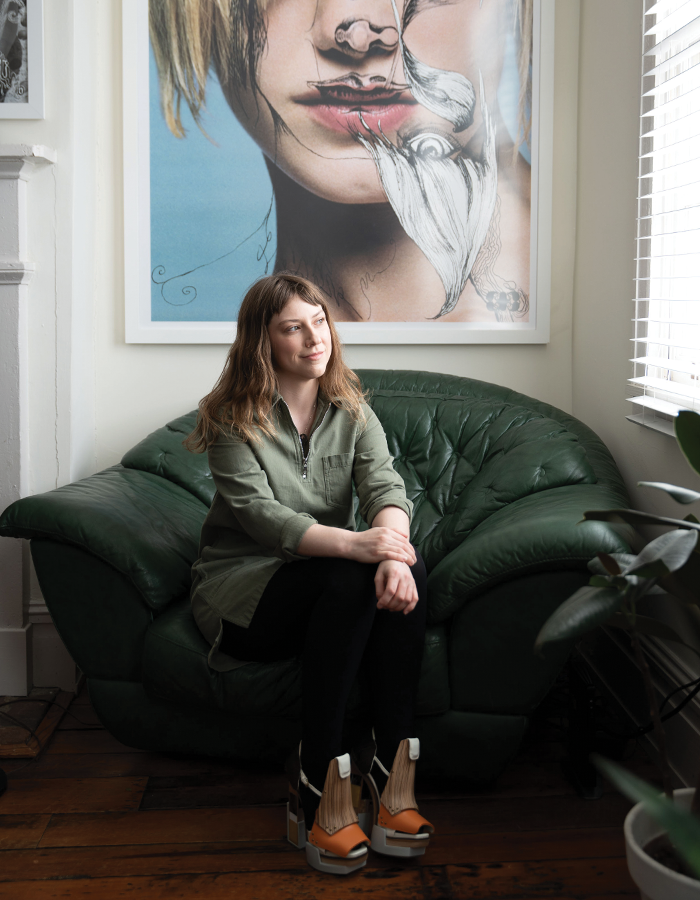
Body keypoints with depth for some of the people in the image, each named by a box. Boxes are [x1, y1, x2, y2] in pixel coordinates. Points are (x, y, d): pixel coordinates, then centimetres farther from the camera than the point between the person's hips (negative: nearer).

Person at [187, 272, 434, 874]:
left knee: (405, 569, -28)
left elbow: (386, 486, -11)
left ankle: (393, 776, -29)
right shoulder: (233, 418, -6)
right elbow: (259, 514, -22)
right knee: (350, 579, -34)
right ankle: (321, 791, -31)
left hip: (333, 576, 4)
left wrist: (393, 551, -35)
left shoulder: (351, 410, 7)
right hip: (242, 586, -4)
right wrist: (353, 543, -38)